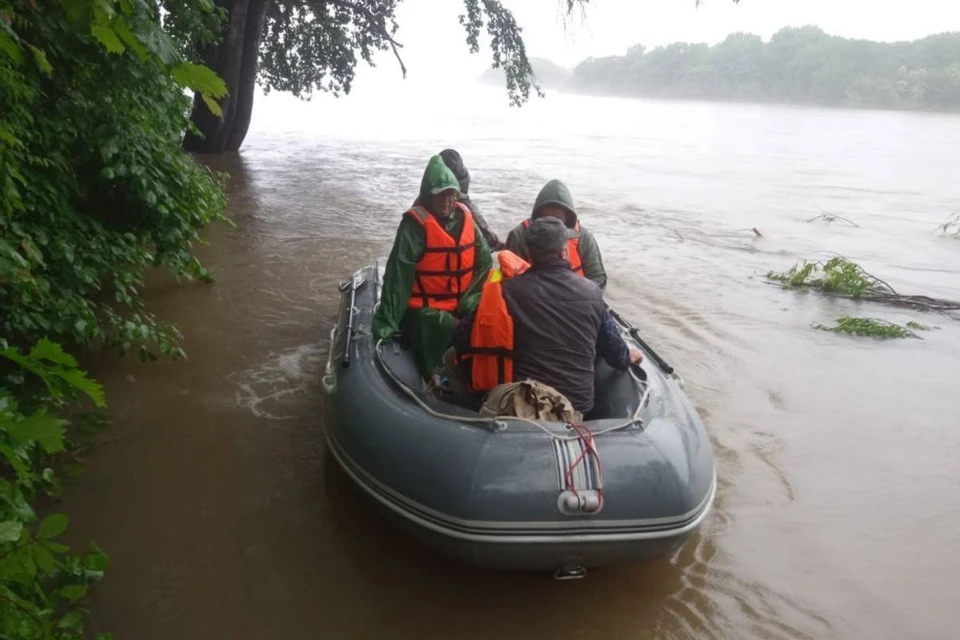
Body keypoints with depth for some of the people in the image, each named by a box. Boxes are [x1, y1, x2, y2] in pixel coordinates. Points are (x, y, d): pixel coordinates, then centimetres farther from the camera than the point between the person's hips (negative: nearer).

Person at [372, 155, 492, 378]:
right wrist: (386, 322, -20)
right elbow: (398, 275, -18)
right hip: (423, 310, -6)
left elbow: (484, 261, 6)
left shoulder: (465, 218, 3)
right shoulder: (416, 224, -14)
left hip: (459, 308, 6)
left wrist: (472, 297, -7)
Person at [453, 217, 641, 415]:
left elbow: (462, 339, -3)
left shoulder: (506, 291, -9)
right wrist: (628, 356, 31)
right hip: (577, 405, 1)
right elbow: (614, 350, 7)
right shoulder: (591, 291, -4)